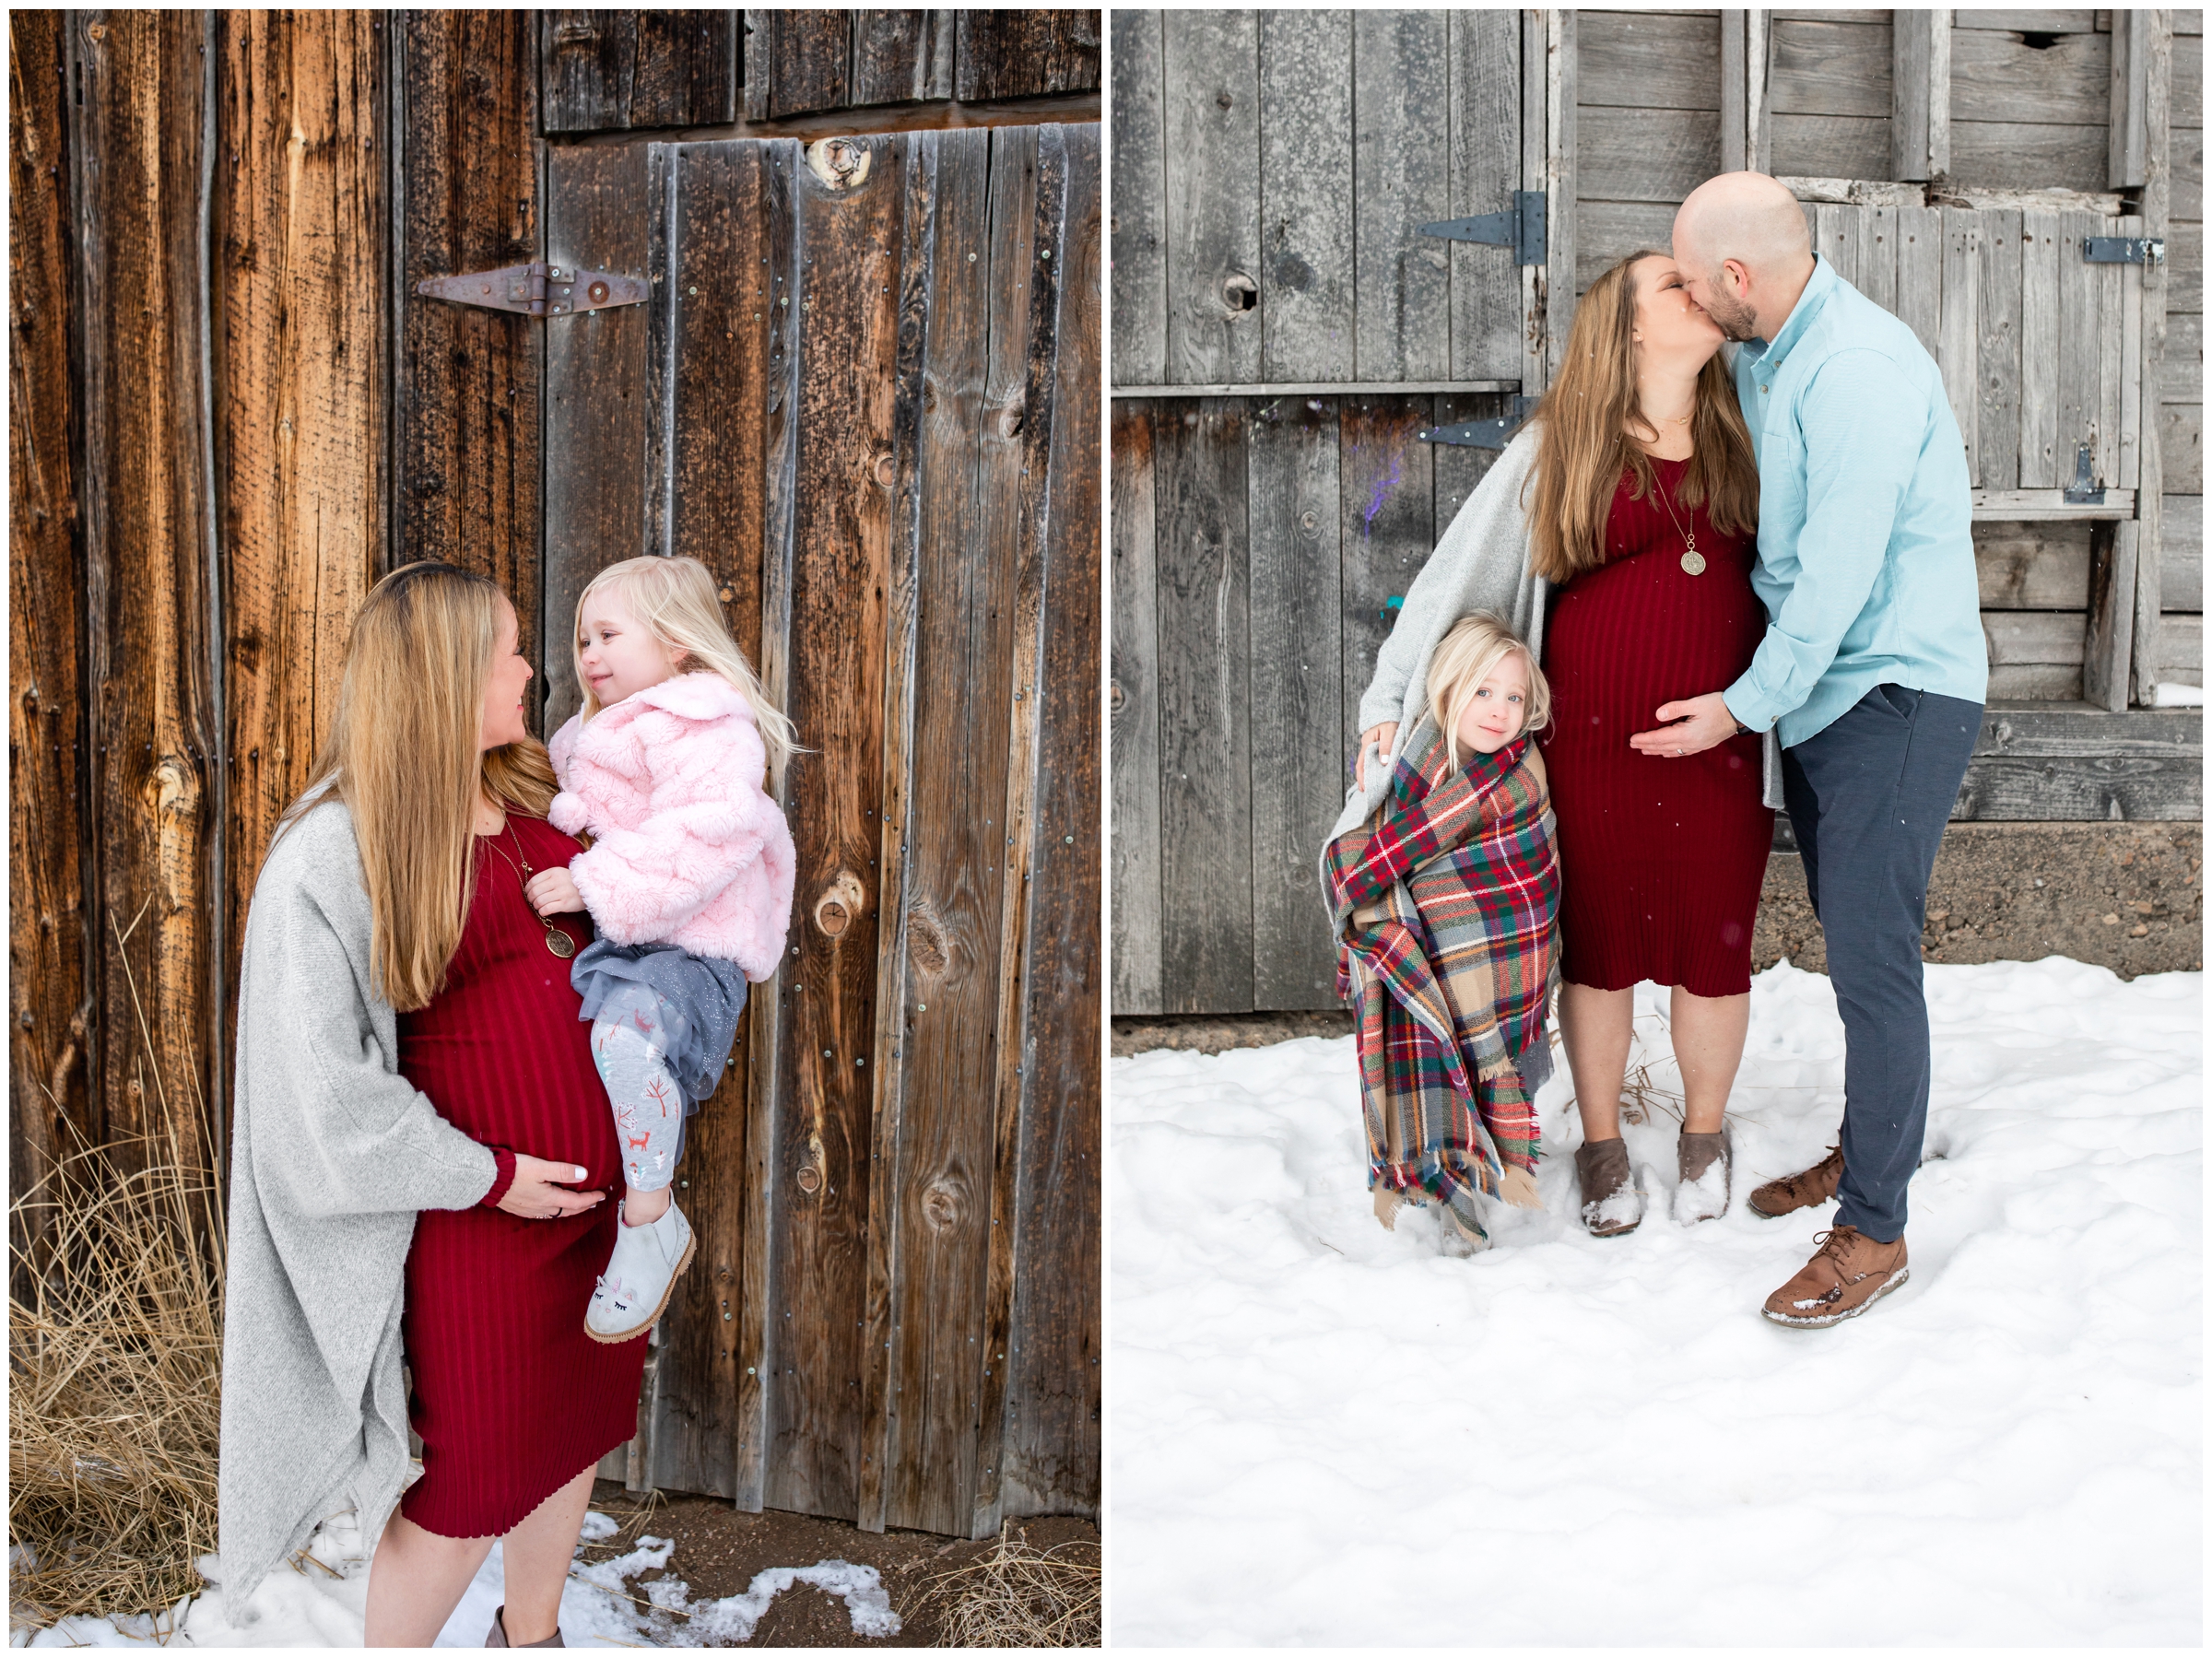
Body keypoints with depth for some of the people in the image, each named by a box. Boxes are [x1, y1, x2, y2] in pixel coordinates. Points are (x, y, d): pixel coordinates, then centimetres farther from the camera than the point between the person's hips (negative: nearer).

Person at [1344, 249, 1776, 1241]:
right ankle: (1601, 1143, 26)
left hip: (1721, 744, 2)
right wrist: (1388, 706, -3)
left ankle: (1704, 1134, 30)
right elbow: (1455, 578, 2)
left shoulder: (1747, 443, 9)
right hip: (1596, 745, -2)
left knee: (1714, 947, 7)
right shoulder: (1557, 450, 1)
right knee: (1599, 945, 8)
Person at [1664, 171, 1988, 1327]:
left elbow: (1840, 572, -21)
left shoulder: (1858, 373, -21)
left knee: (1872, 962, -7)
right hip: (1818, 698, 9)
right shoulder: (1768, 356, 11)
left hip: (1895, 699, -9)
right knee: (1851, 946, 18)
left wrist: (1746, 704, -14)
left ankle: (1875, 1231, 0)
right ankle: (1863, 1150, 33)